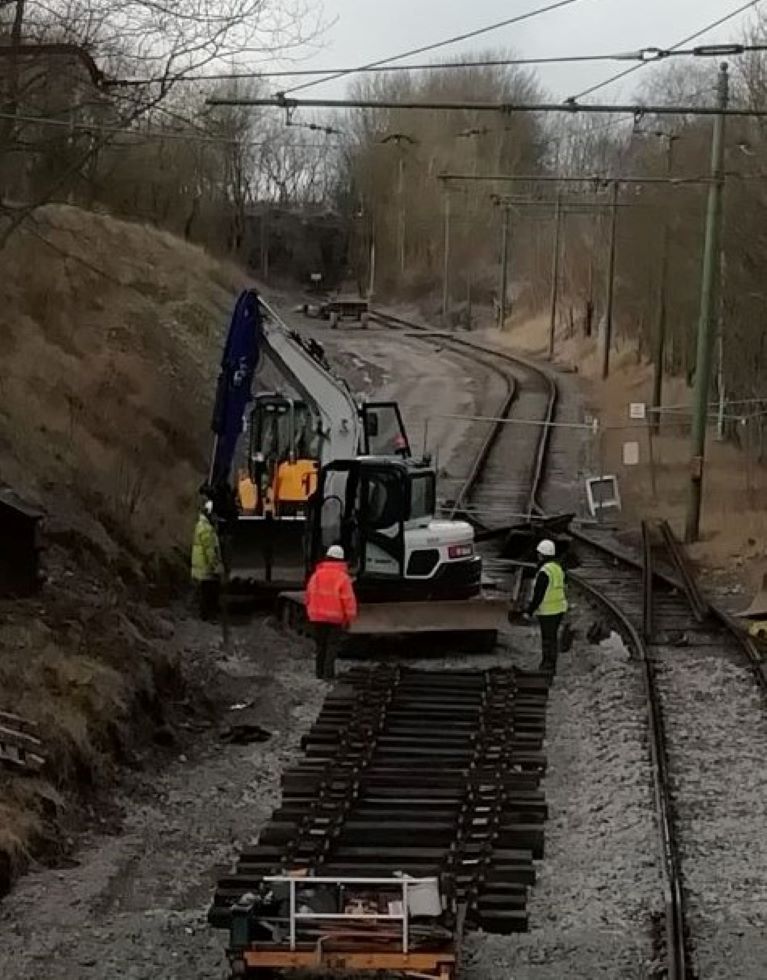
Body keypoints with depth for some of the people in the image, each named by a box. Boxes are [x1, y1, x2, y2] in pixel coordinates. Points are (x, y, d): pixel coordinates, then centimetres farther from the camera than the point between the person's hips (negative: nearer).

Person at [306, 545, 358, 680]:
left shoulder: (316, 574, 2)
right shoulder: (342, 577, -10)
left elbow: (309, 595, 7)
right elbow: (349, 599, -11)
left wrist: (311, 613, 17)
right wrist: (349, 618, -2)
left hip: (317, 617, 3)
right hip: (335, 618, -3)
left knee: (320, 644, 14)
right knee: (331, 645, 2)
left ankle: (320, 672, 18)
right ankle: (328, 673, -6)